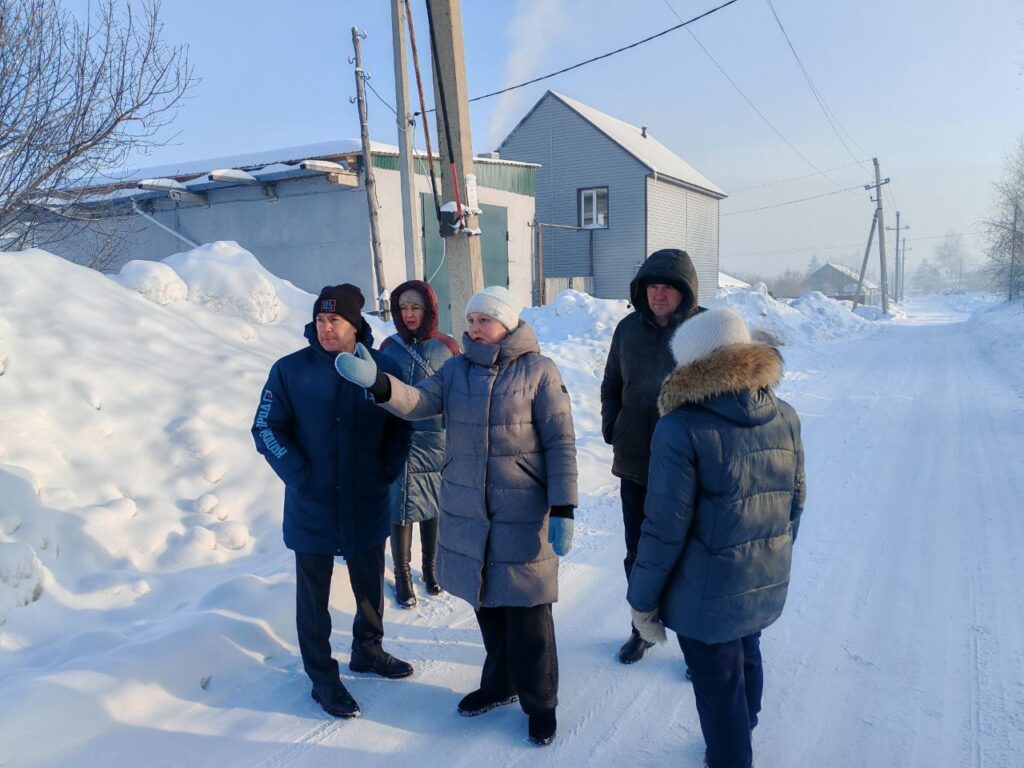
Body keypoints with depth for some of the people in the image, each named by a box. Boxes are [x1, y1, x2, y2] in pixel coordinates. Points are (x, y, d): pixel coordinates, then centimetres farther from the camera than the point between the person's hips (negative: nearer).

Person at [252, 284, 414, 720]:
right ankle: (322, 677, 28)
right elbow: (267, 430, -6)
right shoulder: (291, 370, -9)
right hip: (311, 509, -2)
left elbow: (401, 424, 5)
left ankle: (368, 651, 43)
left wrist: (388, 469, -6)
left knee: (371, 587, 20)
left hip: (368, 507, 2)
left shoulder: (382, 368, -4)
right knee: (313, 595, 11)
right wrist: (299, 476, -16)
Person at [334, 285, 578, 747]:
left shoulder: (539, 370, -9)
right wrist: (378, 383, -31)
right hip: (467, 512, 5)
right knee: (486, 603, 19)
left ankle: (540, 702, 26)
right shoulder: (455, 370, 4)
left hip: (523, 514, -4)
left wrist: (563, 510, -15)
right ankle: (499, 683, 41)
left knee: (528, 613, 4)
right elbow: (419, 403, -12)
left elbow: (561, 443, -10)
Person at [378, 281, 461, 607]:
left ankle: (430, 567, 32)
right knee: (401, 507, 3)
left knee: (433, 506, 12)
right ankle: (402, 575, 19)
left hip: (436, 442, 0)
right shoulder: (389, 347, 2)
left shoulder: (447, 347, -2)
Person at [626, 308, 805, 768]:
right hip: (766, 585, 7)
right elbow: (794, 501, 6)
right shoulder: (785, 417, -3)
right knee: (747, 659, 28)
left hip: (708, 594, -7)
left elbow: (665, 527, -20)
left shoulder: (681, 428, -22)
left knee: (717, 683, 12)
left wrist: (642, 599, -8)